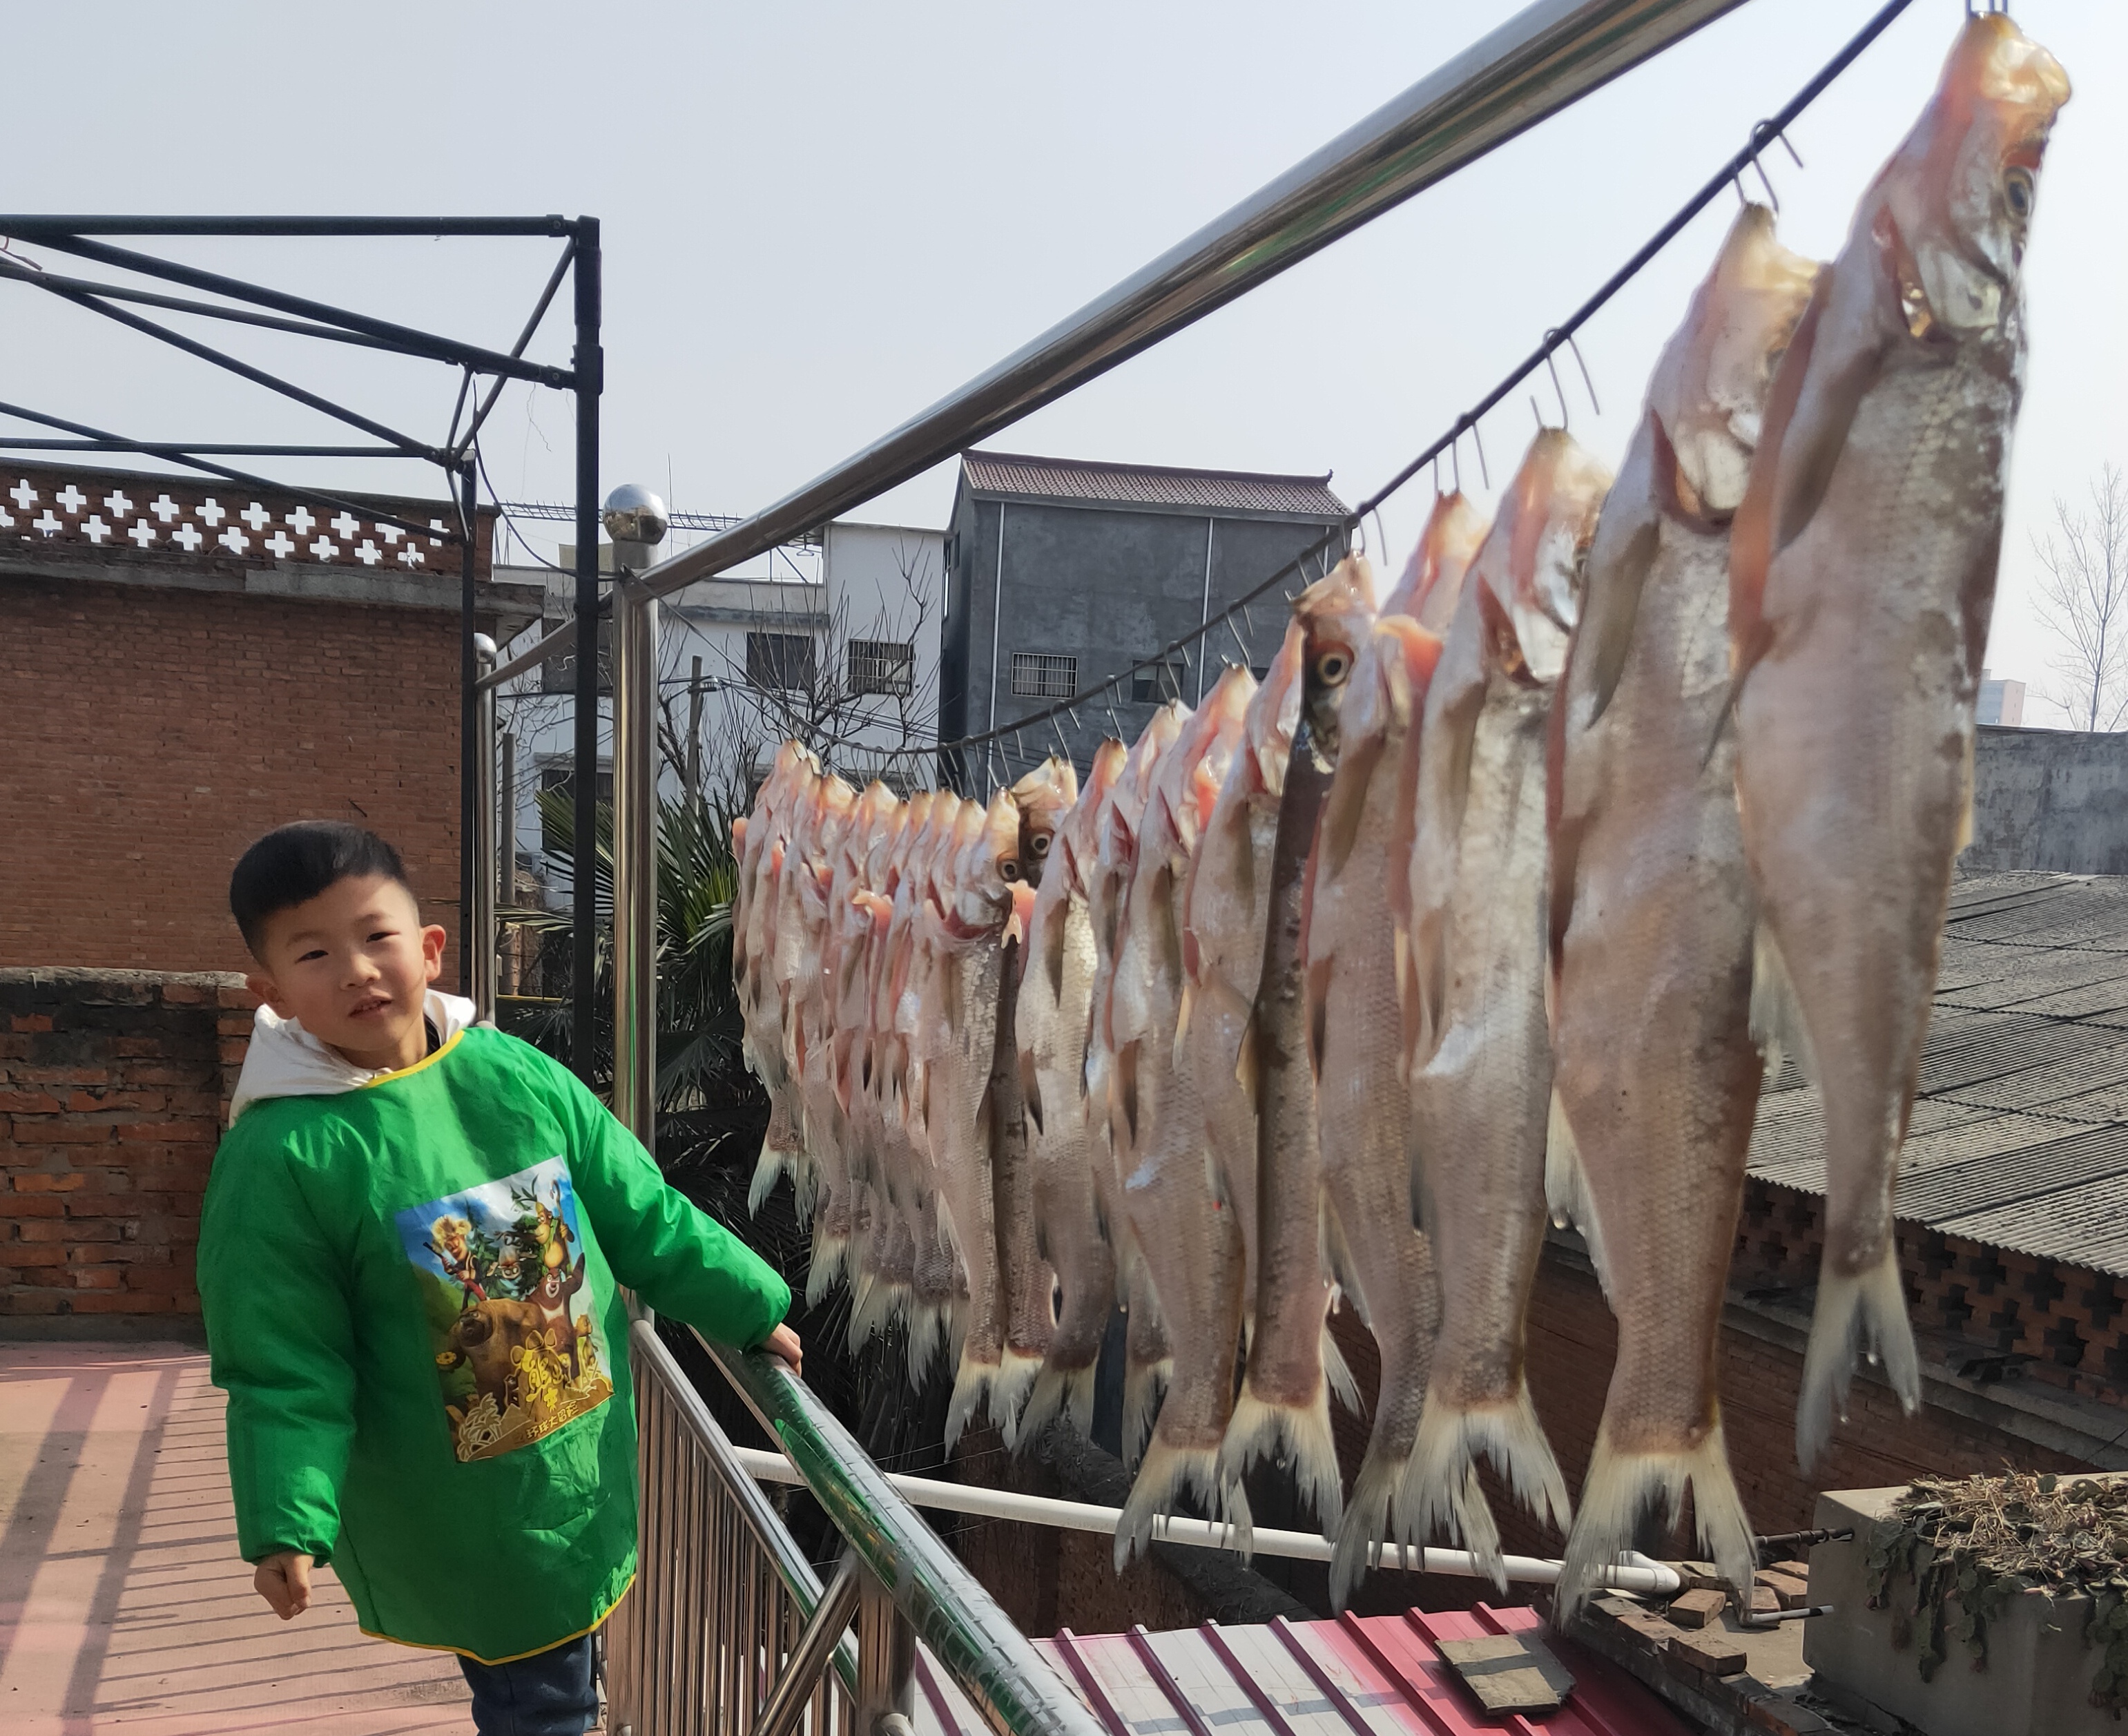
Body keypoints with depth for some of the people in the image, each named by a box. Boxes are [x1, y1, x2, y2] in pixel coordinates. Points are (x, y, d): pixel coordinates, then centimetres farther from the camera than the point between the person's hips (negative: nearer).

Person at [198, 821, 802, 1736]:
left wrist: (750, 1308, 6)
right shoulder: (276, 1156, -17)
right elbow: (285, 1372, -13)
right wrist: (288, 1526, -20)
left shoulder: (518, 1074, -6)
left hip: (587, 1474, 4)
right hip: (458, 1524, -4)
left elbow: (648, 1218, 3)